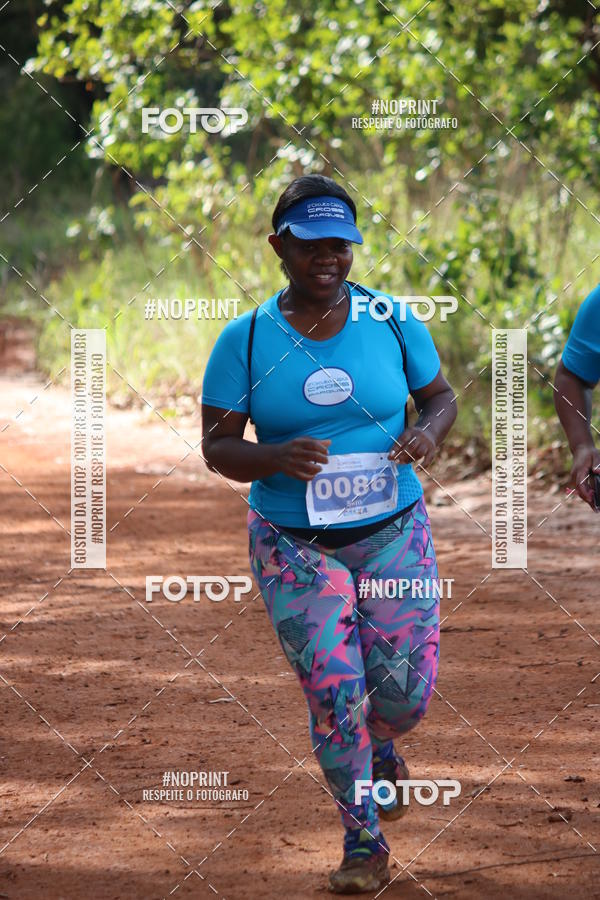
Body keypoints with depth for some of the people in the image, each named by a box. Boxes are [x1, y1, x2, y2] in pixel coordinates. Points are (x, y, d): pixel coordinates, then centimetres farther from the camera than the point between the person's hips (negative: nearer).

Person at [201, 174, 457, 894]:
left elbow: (440, 396, 11)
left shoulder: (393, 320, -1)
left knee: (405, 694, 0)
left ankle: (380, 746, 39)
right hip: (295, 544, -1)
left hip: (393, 534, 1)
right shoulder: (244, 339, -5)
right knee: (333, 694, -5)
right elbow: (216, 446, -4)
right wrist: (276, 458, -25)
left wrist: (428, 433, -13)